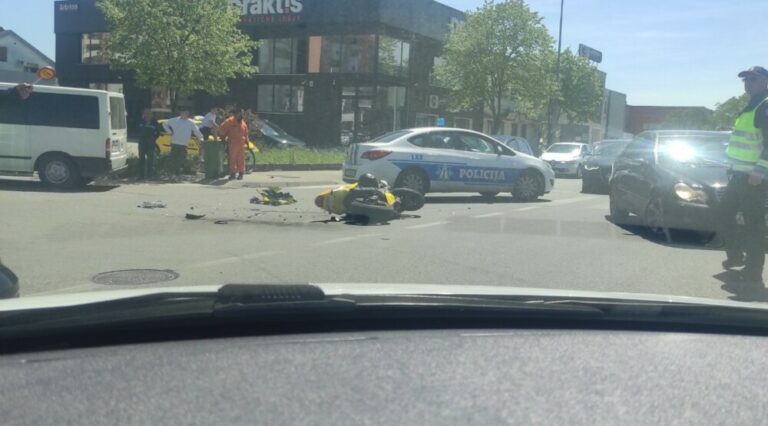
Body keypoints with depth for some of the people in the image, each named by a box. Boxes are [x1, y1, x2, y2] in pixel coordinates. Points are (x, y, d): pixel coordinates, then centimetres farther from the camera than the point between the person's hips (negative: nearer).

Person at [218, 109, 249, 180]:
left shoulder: (243, 123, 12)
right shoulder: (230, 121, -3)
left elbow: (245, 134, 19)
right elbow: (221, 129, 1)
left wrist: (246, 143, 18)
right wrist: (223, 136, 10)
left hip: (241, 144, 3)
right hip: (232, 144, -3)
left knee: (241, 159, 2)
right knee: (232, 159, 1)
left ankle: (241, 173, 8)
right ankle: (232, 173, 9)